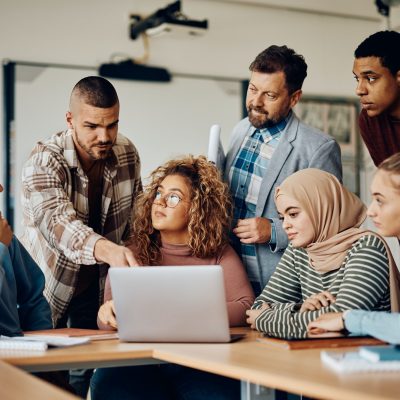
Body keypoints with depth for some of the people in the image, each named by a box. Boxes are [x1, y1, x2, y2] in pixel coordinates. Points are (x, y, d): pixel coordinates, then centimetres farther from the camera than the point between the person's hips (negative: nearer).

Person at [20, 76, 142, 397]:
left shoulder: (127, 154, -9)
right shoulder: (44, 162, -25)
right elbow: (58, 223, -43)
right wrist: (108, 250, -60)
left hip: (99, 284, 4)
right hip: (50, 280, -3)